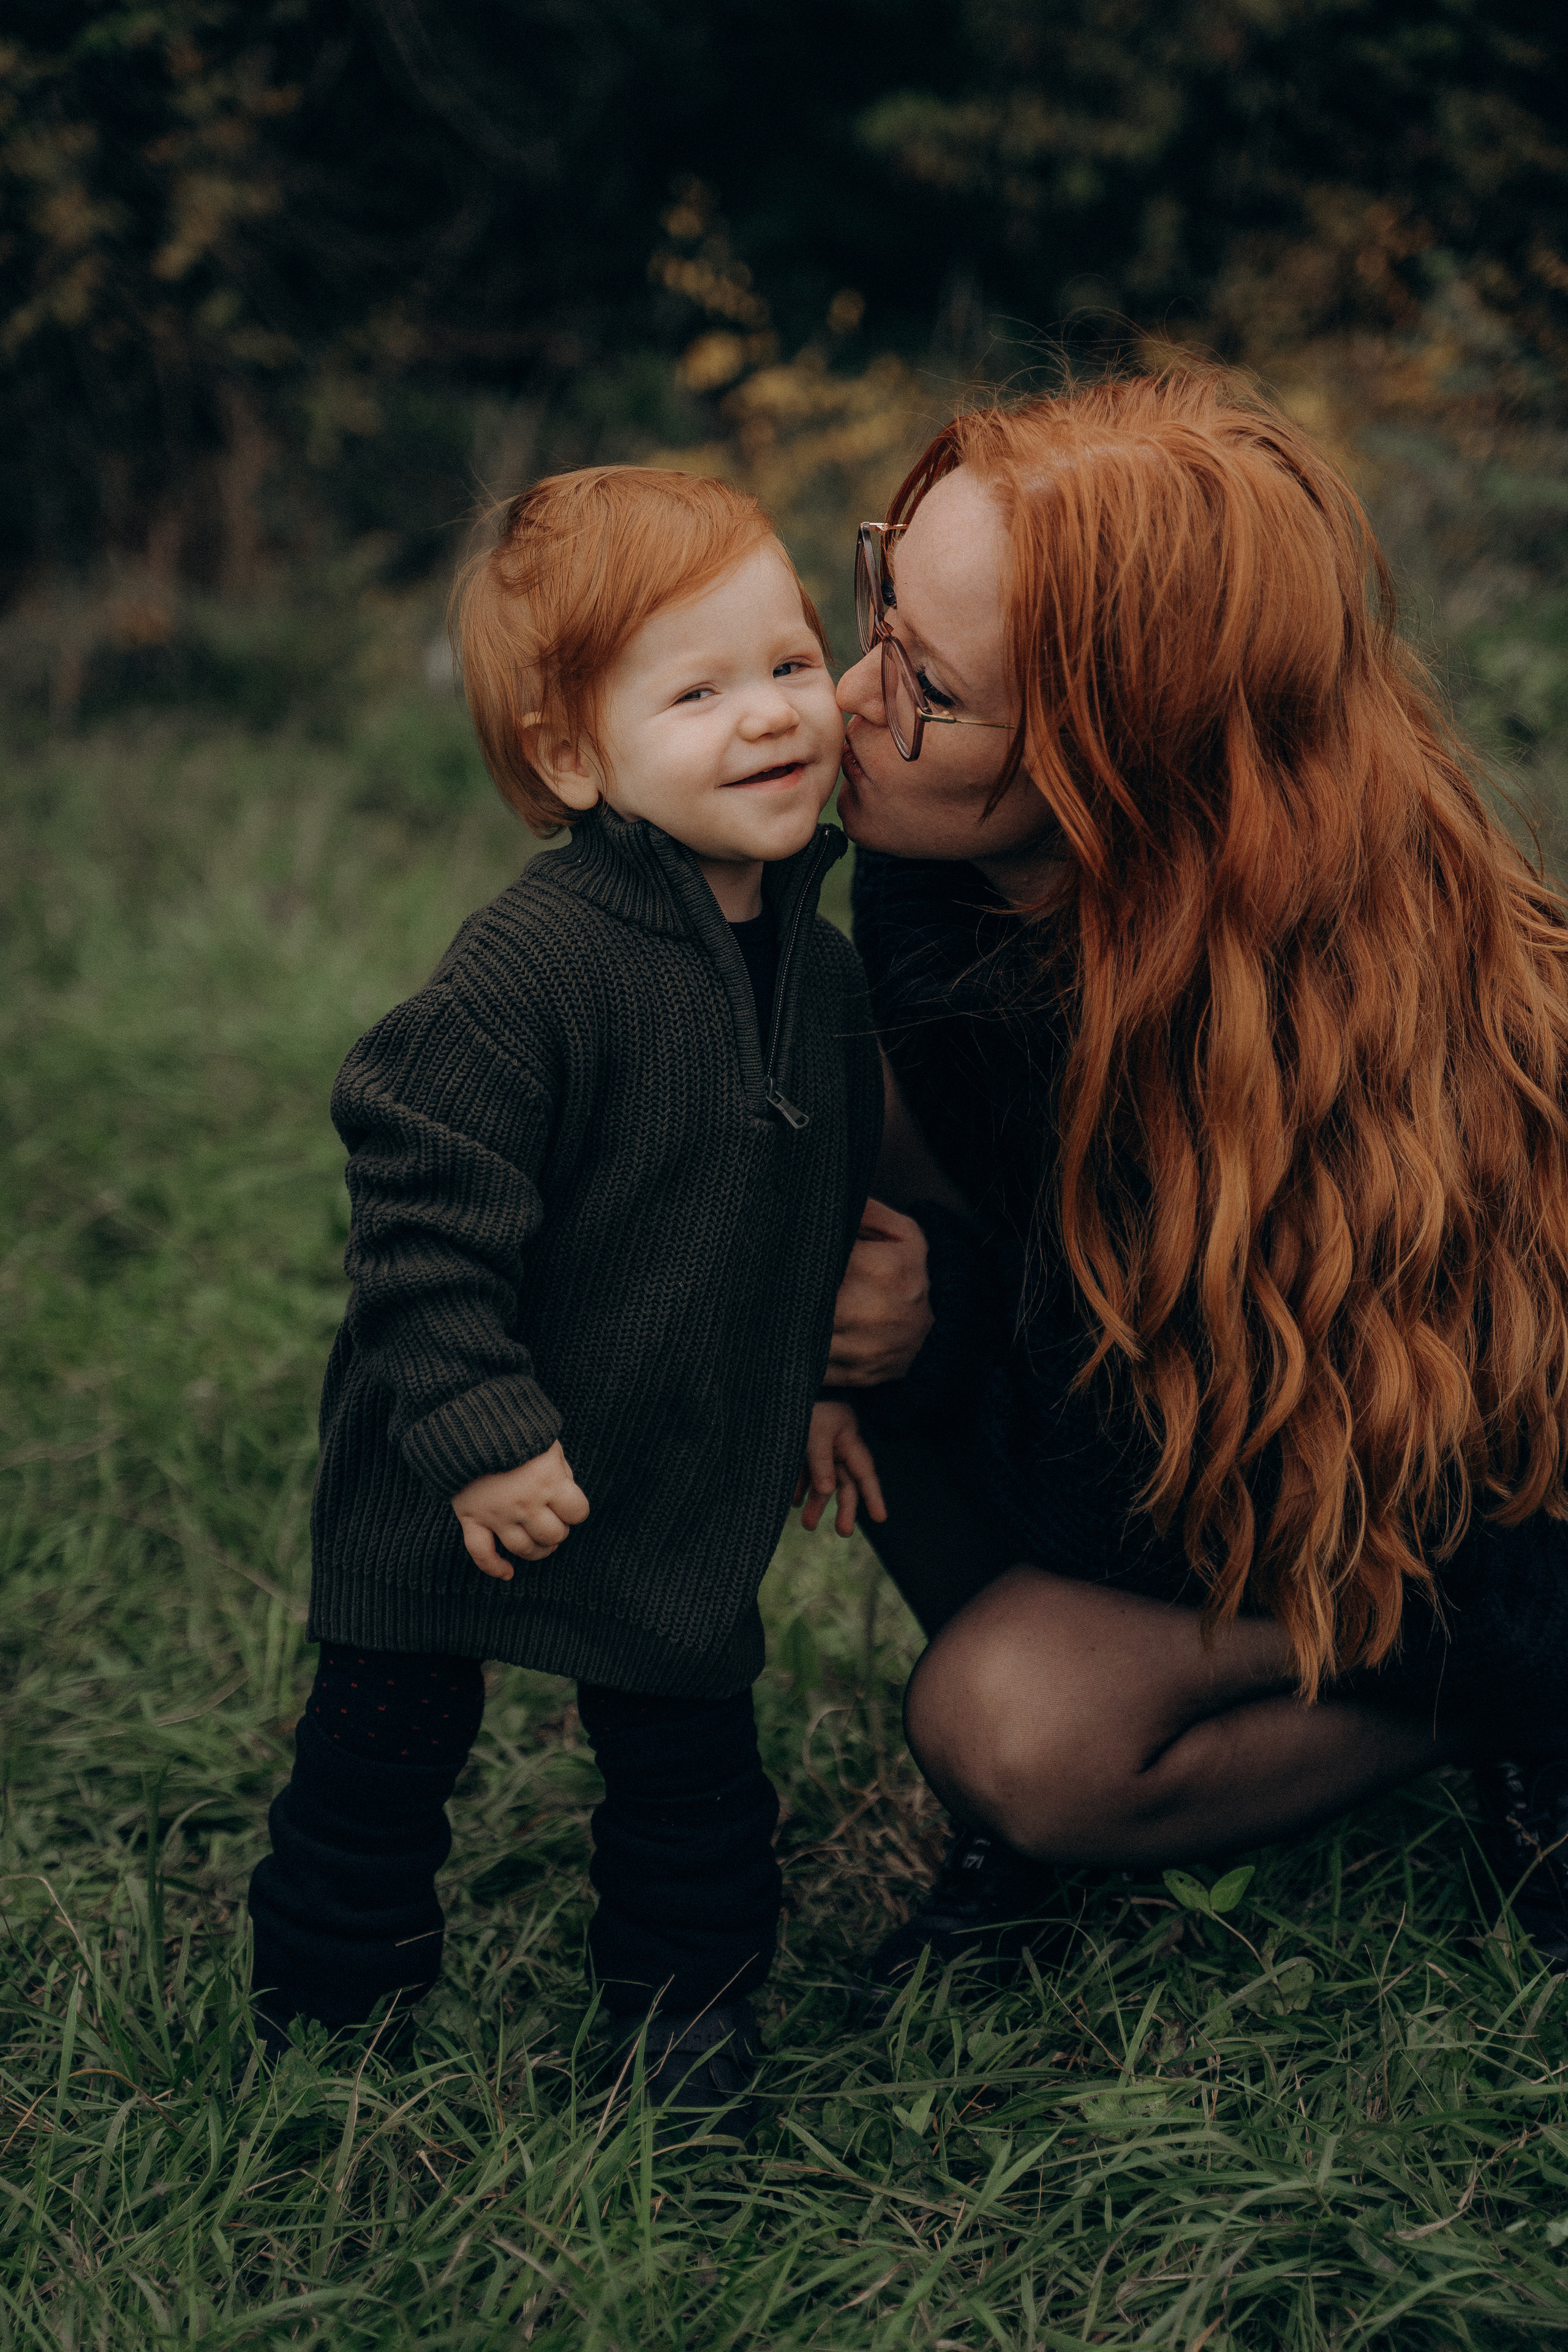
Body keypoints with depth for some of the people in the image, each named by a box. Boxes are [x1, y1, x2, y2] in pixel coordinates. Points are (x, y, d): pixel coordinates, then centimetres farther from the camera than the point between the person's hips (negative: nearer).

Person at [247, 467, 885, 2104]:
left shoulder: (816, 962, -1)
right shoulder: (530, 968, -26)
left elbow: (826, 1202, 14)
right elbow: (422, 1206, -25)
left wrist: (816, 1381, 17)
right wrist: (476, 1433, -23)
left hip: (687, 1478, 5)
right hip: (459, 1491, -5)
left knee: (688, 1745, 15)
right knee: (387, 1735, 12)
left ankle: (686, 1994, 38)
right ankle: (319, 1999, 34)